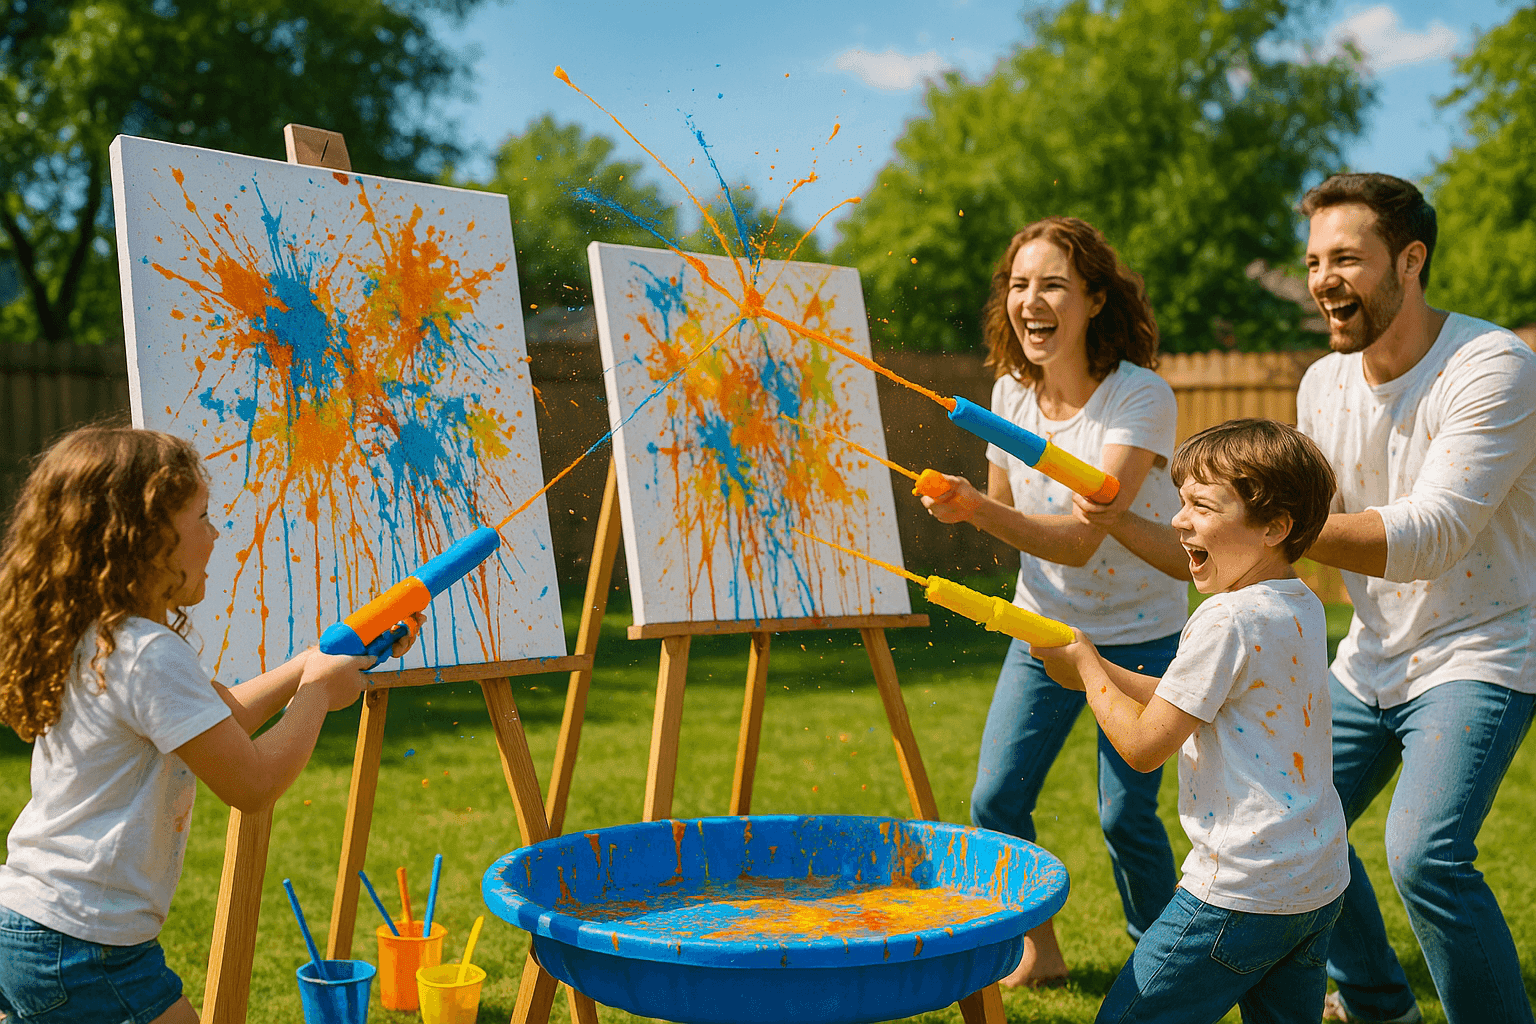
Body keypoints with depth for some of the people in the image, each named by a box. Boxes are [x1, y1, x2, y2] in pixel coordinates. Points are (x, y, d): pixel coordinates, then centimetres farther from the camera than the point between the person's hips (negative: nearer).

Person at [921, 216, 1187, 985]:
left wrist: (976, 510, -46)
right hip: (1044, 630, 5)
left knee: (1125, 814, -3)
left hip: (1139, 635, -4)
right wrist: (969, 508, -12)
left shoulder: (1141, 399, -22)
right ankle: (1038, 950, 22)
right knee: (995, 800, -1)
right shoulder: (1010, 393, -5)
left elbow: (1080, 540, -32)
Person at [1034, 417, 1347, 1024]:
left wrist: (1084, 665, 0)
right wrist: (1091, 667, 10)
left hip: (1242, 894, -9)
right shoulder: (1303, 609, 8)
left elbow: (1142, 745, -14)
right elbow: (1187, 706, 16)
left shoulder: (1228, 620, -19)